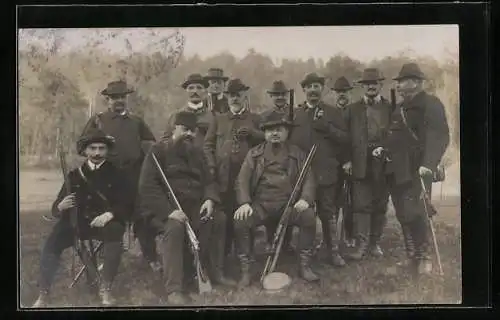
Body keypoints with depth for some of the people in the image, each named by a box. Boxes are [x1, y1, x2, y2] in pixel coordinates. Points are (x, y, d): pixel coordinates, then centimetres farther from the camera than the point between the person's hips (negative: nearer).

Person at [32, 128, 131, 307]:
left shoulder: (115, 174, 8)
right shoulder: (74, 175, 13)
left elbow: (125, 204, -1)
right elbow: (55, 209, 10)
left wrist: (109, 214, -23)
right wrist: (61, 207, -16)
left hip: (104, 222, -2)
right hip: (77, 221, 2)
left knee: (114, 233, -36)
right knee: (52, 243, -25)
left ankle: (105, 289, -27)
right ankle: (43, 294, -20)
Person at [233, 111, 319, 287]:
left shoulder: (297, 154, 12)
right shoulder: (254, 153, 12)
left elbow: (308, 179, 5)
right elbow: (242, 179, 2)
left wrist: (305, 199, -17)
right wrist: (244, 203, -16)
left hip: (289, 204, 0)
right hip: (261, 204, 0)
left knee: (309, 216, -28)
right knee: (240, 221, -28)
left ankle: (305, 266, -11)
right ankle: (245, 271, -13)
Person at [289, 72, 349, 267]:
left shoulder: (333, 113, 9)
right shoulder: (295, 113, 13)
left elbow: (345, 138, 2)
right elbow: (288, 139, 10)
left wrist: (327, 128, -14)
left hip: (325, 172, -1)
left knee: (329, 213, 3)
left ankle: (333, 251, 10)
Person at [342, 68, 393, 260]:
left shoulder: (390, 108, 8)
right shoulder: (353, 109, 11)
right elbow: (346, 136, 8)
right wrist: (347, 160, -2)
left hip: (382, 164, 0)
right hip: (360, 165, 0)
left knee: (380, 206, 5)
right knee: (361, 205, -4)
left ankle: (375, 243, 16)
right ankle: (361, 245, -3)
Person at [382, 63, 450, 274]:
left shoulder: (430, 104, -8)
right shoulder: (400, 108, 19)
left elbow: (440, 137, -19)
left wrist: (428, 164, -30)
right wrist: (383, 148, 6)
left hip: (417, 170, -8)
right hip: (397, 169, 8)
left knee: (414, 212, -11)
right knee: (403, 214, 9)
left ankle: (424, 257, 5)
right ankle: (412, 256, 19)